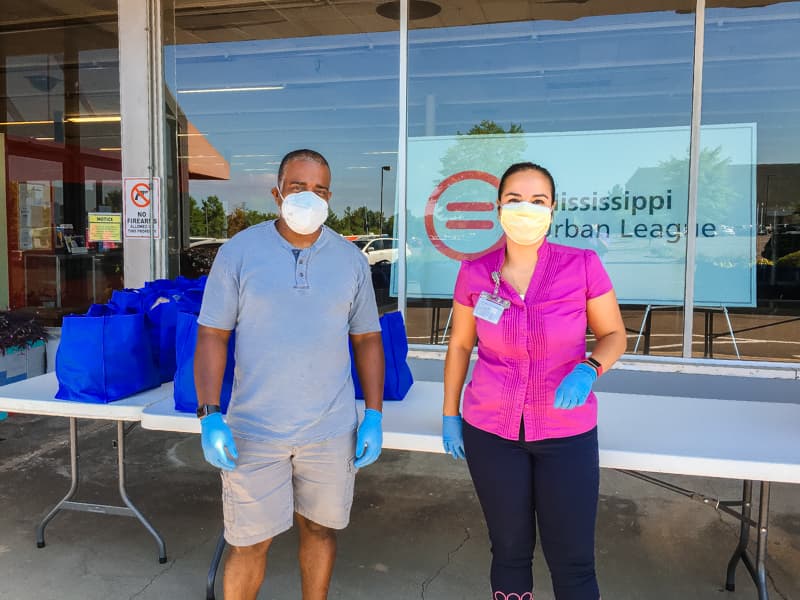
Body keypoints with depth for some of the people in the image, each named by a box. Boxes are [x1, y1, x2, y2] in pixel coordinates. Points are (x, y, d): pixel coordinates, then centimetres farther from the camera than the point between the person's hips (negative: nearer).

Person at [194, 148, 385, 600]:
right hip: (254, 430, -2)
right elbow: (213, 336, -3)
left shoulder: (351, 259, 2)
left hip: (331, 429, 2)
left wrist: (375, 417, 1)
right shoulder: (239, 252, -4)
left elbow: (367, 339, 6)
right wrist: (210, 415, -12)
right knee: (250, 542, 8)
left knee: (321, 528, 17)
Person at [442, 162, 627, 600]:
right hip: (491, 430, 2)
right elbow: (459, 345, 7)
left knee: (572, 561, 6)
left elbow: (613, 335, 1)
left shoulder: (583, 265, -10)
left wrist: (590, 369, -20)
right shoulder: (474, 273, -5)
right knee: (509, 551, 15)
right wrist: (449, 414, 7)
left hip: (566, 432, -1)